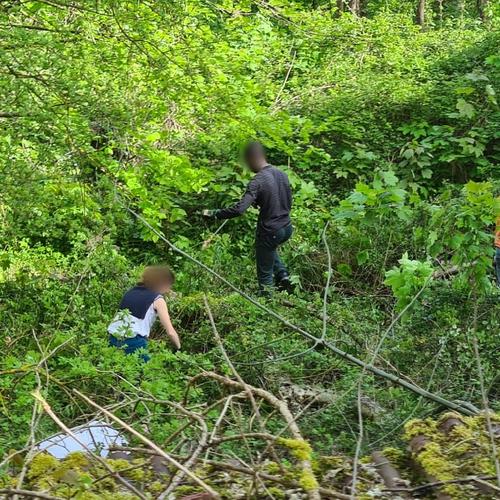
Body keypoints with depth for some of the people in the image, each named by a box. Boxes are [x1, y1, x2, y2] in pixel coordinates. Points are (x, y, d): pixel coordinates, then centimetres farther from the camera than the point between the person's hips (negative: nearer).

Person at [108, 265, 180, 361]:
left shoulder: (131, 291, 22)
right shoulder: (157, 299, 5)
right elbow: (170, 332, 1)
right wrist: (179, 348, 15)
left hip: (113, 338, 6)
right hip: (134, 342, -6)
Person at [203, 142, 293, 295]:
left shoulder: (257, 182, -20)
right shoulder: (282, 175, 3)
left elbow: (239, 209, -28)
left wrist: (213, 214, -19)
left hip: (270, 232, -7)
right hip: (287, 229, 7)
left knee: (265, 274, 9)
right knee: (270, 248, 38)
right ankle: (283, 275, 22)